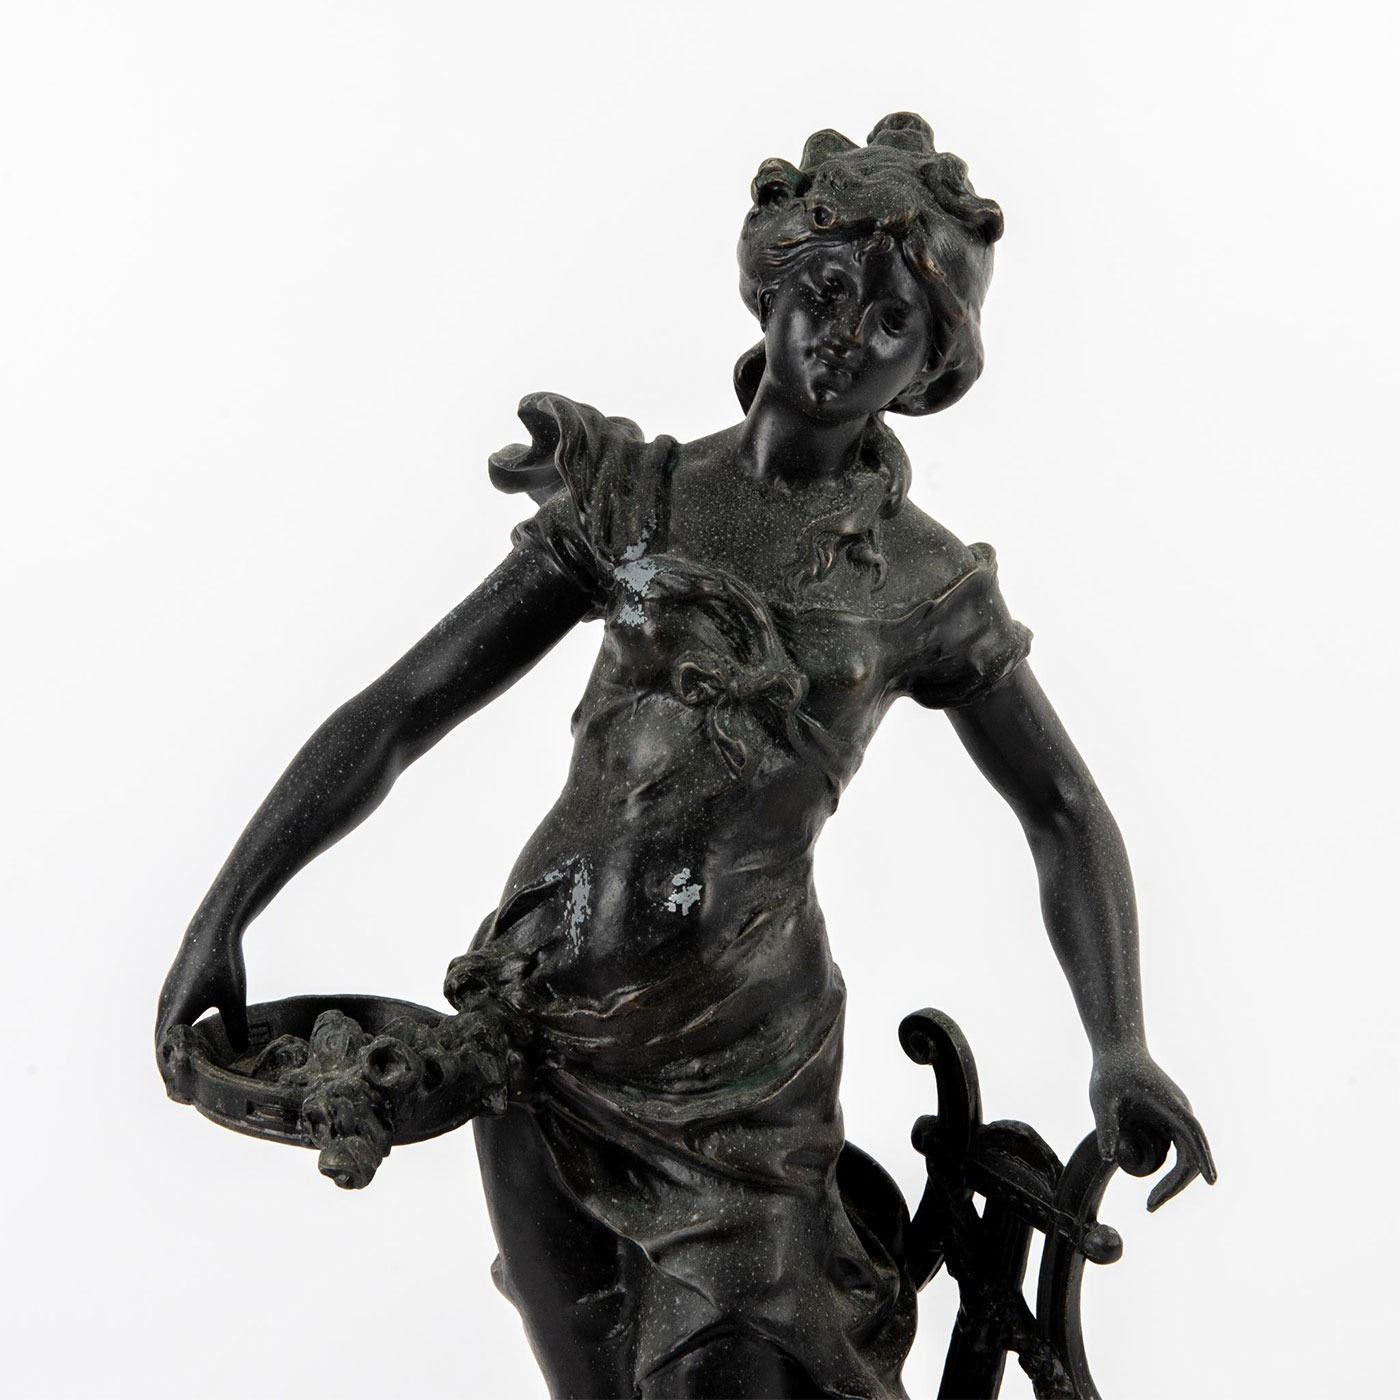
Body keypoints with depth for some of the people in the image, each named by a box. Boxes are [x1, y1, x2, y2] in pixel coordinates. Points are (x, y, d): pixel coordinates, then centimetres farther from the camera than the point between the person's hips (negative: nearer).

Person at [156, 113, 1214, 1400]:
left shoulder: (927, 584, -1)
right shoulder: (627, 501, 1)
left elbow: (1066, 812, 7)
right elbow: (396, 714, 2)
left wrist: (1122, 1049, -9)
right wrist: (221, 915, -2)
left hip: (737, 1060, -2)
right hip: (539, 1036, 2)